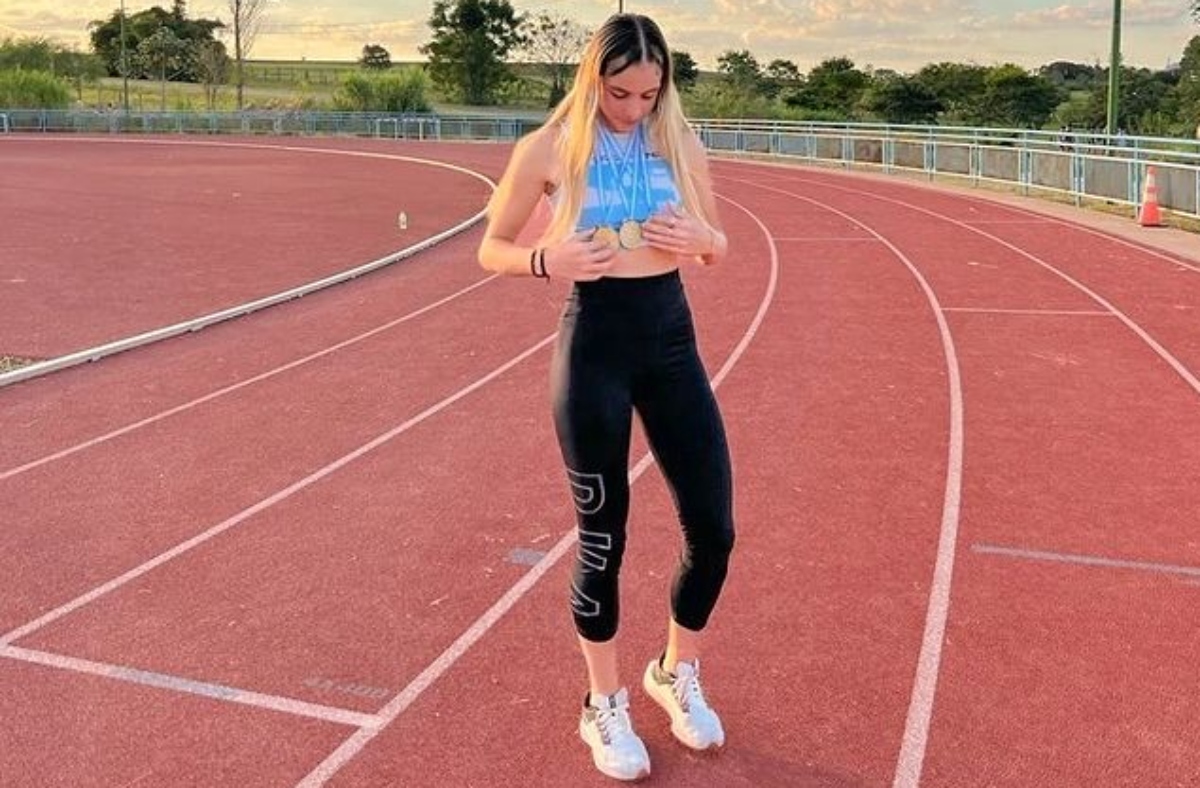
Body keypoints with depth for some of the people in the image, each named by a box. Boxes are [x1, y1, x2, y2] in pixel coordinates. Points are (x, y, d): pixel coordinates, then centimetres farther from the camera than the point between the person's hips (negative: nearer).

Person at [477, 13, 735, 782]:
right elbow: (493, 250, 3)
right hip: (596, 341, -3)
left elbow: (716, 247, 14)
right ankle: (605, 707, 26)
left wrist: (701, 239, -10)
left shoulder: (680, 143, 4)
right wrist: (546, 259, -18)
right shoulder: (550, 149, -5)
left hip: (672, 335, 4)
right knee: (603, 535, 4)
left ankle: (677, 673, 31)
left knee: (714, 527, 4)